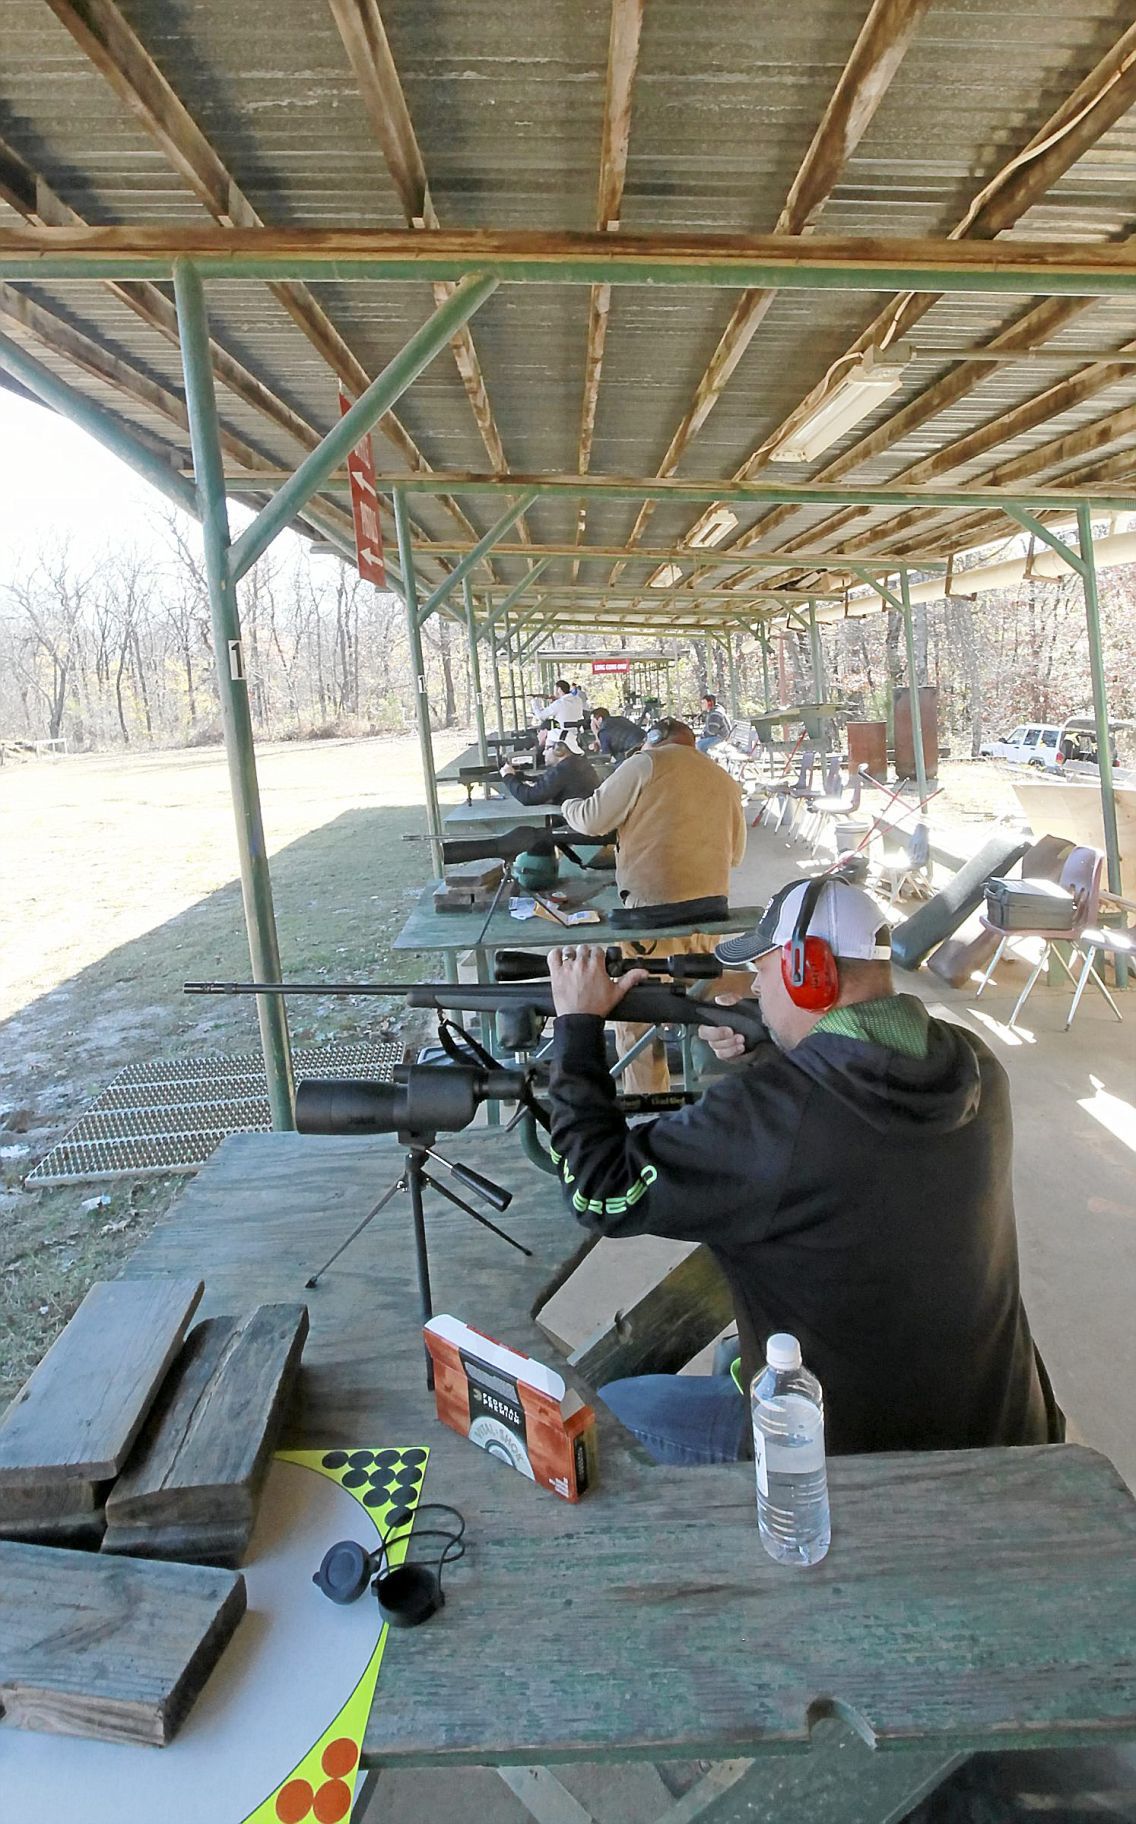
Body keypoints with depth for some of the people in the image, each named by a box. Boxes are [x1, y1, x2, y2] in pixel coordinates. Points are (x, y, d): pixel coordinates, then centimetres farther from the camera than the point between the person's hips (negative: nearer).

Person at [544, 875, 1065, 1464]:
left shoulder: (766, 1111, -31)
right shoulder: (976, 1068, -8)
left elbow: (602, 1193, -18)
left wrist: (578, 1024, -10)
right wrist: (756, 1059, -2)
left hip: (851, 1449, -7)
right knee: (740, 1361, 31)